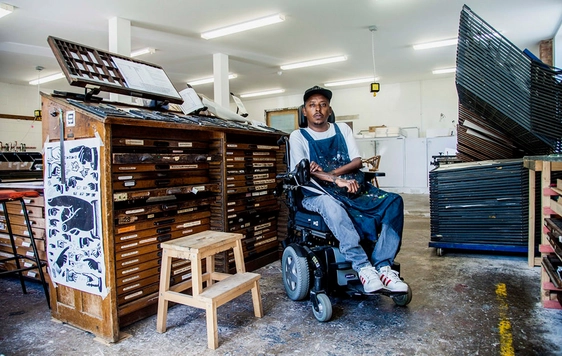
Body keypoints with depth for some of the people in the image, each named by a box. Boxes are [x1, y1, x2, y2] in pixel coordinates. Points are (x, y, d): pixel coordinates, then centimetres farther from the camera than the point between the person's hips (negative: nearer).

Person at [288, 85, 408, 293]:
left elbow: (357, 162, 6)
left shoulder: (342, 129, 16)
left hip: (353, 188, 4)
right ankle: (363, 267, -37)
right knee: (331, 204, -40)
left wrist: (329, 172, -13)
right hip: (317, 194, -4)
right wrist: (337, 181, -26)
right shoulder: (298, 136, 6)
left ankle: (383, 266, -24)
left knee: (394, 201, -18)